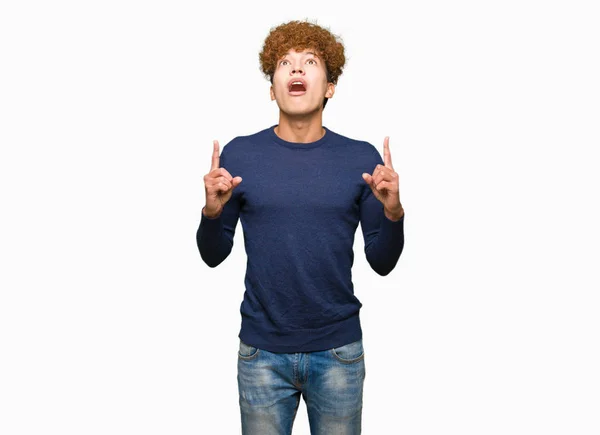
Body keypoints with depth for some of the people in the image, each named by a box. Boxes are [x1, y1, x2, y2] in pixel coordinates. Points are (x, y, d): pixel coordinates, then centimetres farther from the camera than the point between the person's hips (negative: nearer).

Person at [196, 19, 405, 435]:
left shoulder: (362, 158, -4)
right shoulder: (239, 154, -4)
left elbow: (382, 263, 0)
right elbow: (214, 256, 3)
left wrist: (393, 212, -18)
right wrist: (212, 211, -17)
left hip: (338, 352, 0)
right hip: (261, 352, 0)